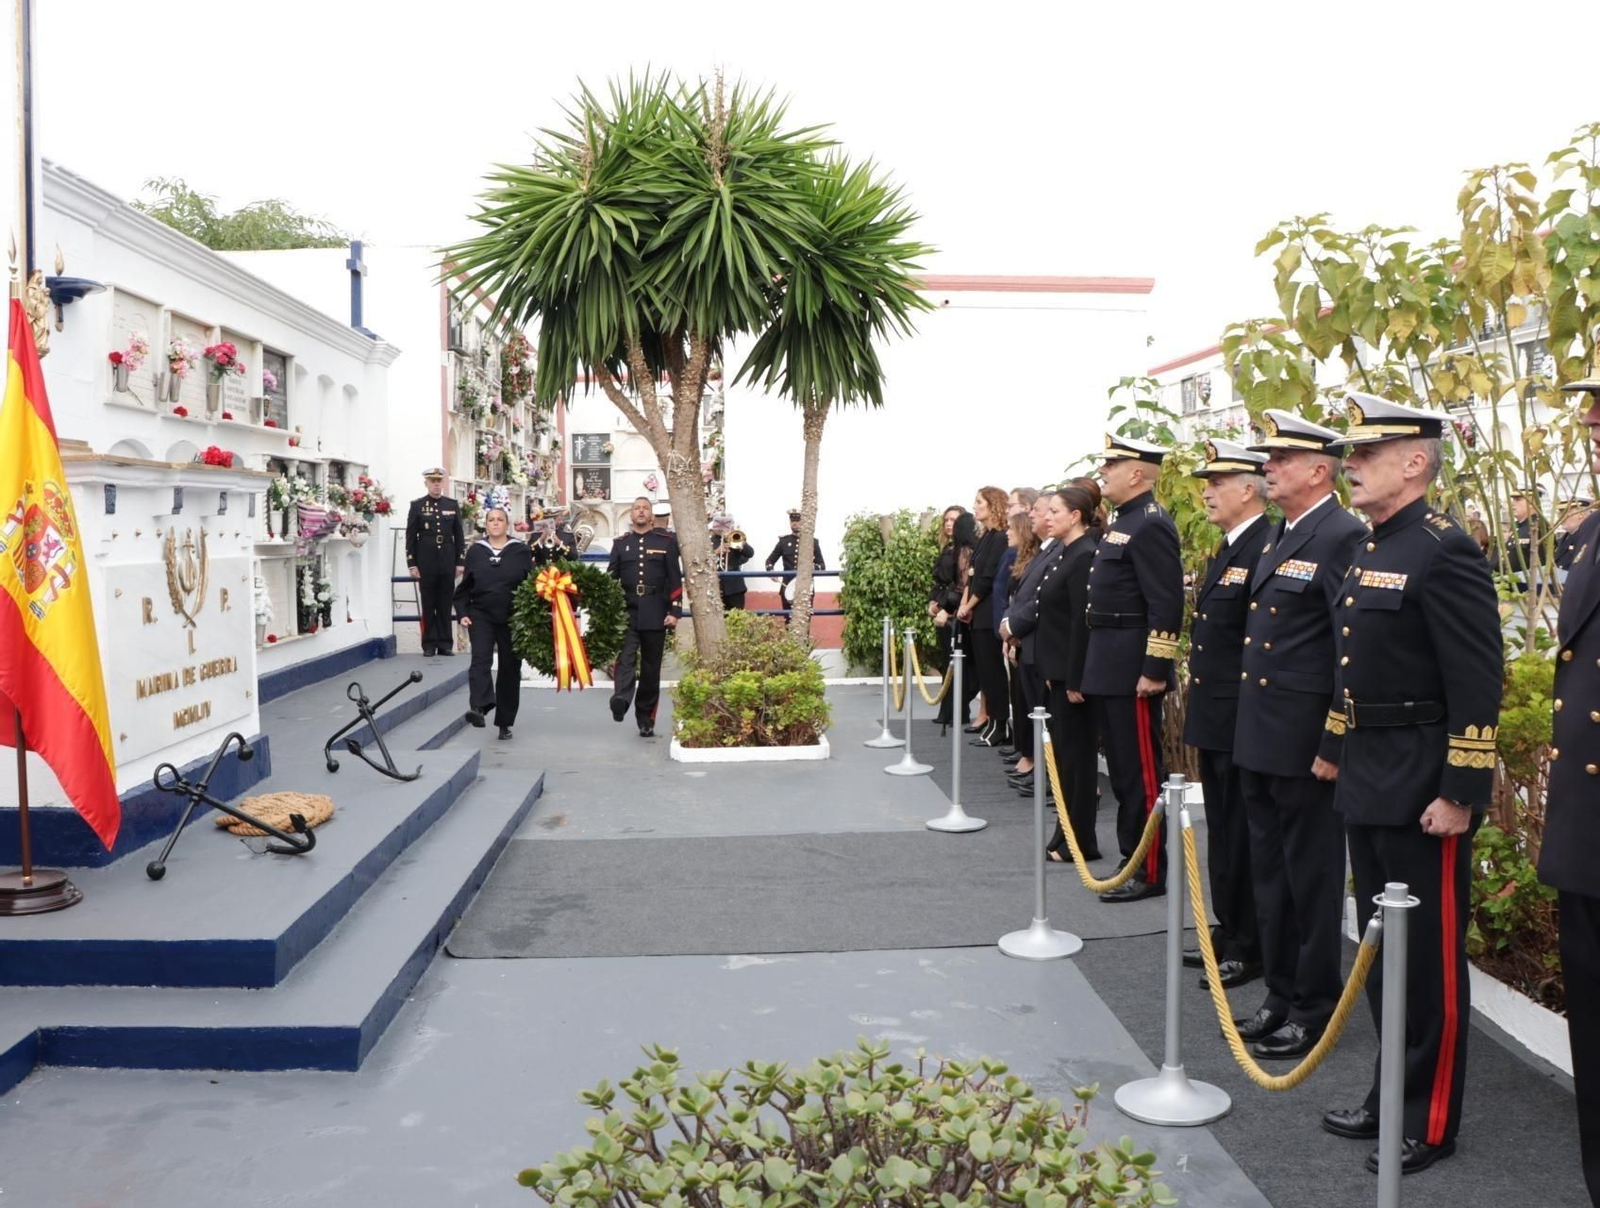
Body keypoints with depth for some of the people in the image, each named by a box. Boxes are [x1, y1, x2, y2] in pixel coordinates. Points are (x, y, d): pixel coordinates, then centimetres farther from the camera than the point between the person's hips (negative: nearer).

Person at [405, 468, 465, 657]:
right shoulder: (417, 505, 2)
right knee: (428, 606, 3)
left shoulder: (453, 505, 8)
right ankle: (429, 644, 8)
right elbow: (411, 536, 1)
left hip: (448, 563, 2)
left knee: (445, 605, 5)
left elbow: (459, 535, 8)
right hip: (426, 563, -2)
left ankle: (445, 643, 10)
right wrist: (411, 564, -5)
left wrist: (460, 562, 2)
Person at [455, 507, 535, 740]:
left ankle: (505, 722, 16)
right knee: (480, 659, -20)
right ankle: (479, 706, -35)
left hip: (512, 619, 0)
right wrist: (462, 613, 0)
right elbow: (464, 587, 10)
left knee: (510, 668, 5)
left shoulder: (522, 552, 1)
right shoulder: (475, 551, 6)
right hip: (481, 616, 0)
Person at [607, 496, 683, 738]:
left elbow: (675, 579, 2)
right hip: (627, 612, 0)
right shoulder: (620, 543, 11)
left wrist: (675, 611, -4)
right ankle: (620, 700, -40)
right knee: (626, 657, -19)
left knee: (651, 667, 4)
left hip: (656, 615, 0)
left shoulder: (666, 541, 6)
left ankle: (646, 720, 12)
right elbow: (610, 578, 10)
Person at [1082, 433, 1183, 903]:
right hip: (1110, 669, 10)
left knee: (1141, 773, -2)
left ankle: (1151, 872, 7)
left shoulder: (1151, 526, -15)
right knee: (1123, 771, 15)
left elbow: (1166, 604, -21)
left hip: (1133, 671, -10)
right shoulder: (1124, 522, 16)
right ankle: (1133, 860, 25)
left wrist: (1155, 670, -22)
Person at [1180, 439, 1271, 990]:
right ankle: (1228, 931, 30)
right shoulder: (1227, 549, 14)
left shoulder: (1267, 549, -18)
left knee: (1244, 836, 1)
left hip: (1243, 722, -10)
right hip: (1214, 717, 10)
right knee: (1223, 832, 18)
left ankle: (1250, 949, 13)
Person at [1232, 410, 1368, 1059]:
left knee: (1311, 879, 5)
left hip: (1305, 746, -9)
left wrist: (1333, 746, -20)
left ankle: (1314, 1011, 19)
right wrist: (1247, 729, 17)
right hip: (1258, 738, 9)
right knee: (1271, 873, 17)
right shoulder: (1279, 536, 13)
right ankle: (1281, 994, 31)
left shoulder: (1345, 537, -15)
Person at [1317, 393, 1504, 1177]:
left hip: (1422, 792, -9)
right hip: (1366, 783, 9)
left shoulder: (1444, 552, -16)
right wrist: (1340, 757, 18)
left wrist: (1462, 793, -20)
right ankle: (1392, 1094, 32)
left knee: (1430, 957, 5)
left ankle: (1431, 1121, 19)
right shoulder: (1370, 550, 11)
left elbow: (1478, 685, -19)